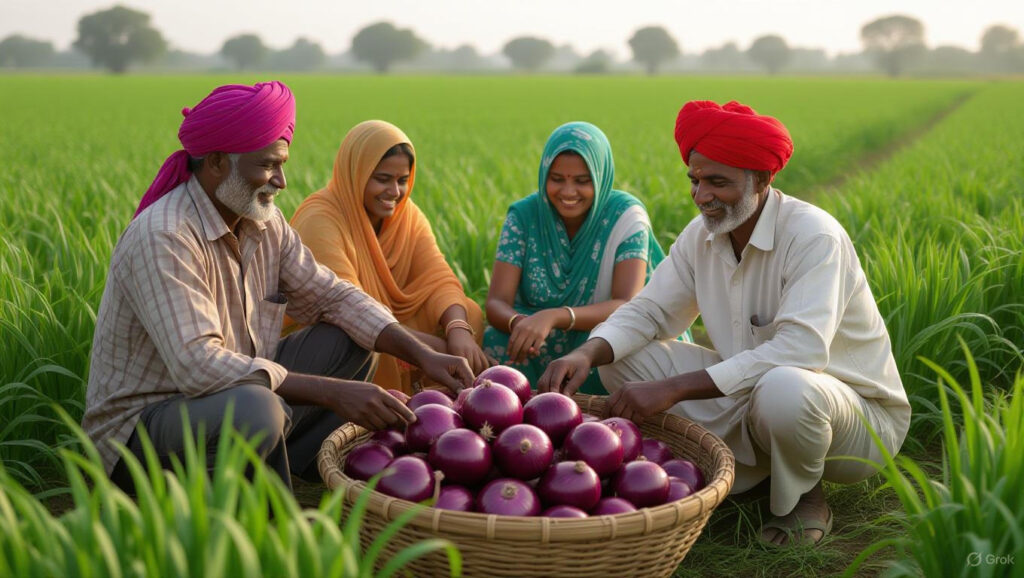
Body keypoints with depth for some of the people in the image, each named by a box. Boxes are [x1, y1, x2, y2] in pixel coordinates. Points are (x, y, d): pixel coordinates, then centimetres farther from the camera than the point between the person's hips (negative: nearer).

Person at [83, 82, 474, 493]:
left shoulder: (264, 221, 1)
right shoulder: (162, 238, -25)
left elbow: (332, 297, 5)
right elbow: (196, 365, -34)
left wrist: (424, 355, -10)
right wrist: (332, 392, -35)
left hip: (232, 403, 8)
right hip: (141, 426, -8)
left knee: (352, 337, 3)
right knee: (254, 409, -38)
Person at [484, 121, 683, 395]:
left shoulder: (626, 216, -11)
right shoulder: (523, 216, -5)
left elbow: (627, 306, -22)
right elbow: (496, 303, -11)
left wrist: (553, 317, -39)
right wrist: (518, 323, -38)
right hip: (537, 352, 1)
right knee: (493, 342, -30)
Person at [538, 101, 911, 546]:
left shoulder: (814, 237, -24)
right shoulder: (701, 235, -1)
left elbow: (800, 351, -36)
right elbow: (648, 311, 2)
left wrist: (673, 388, -39)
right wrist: (586, 354, -22)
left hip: (858, 410, -6)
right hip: (753, 396, 7)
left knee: (783, 389, -43)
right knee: (624, 358, -5)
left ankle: (804, 496, -7)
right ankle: (751, 469, 3)